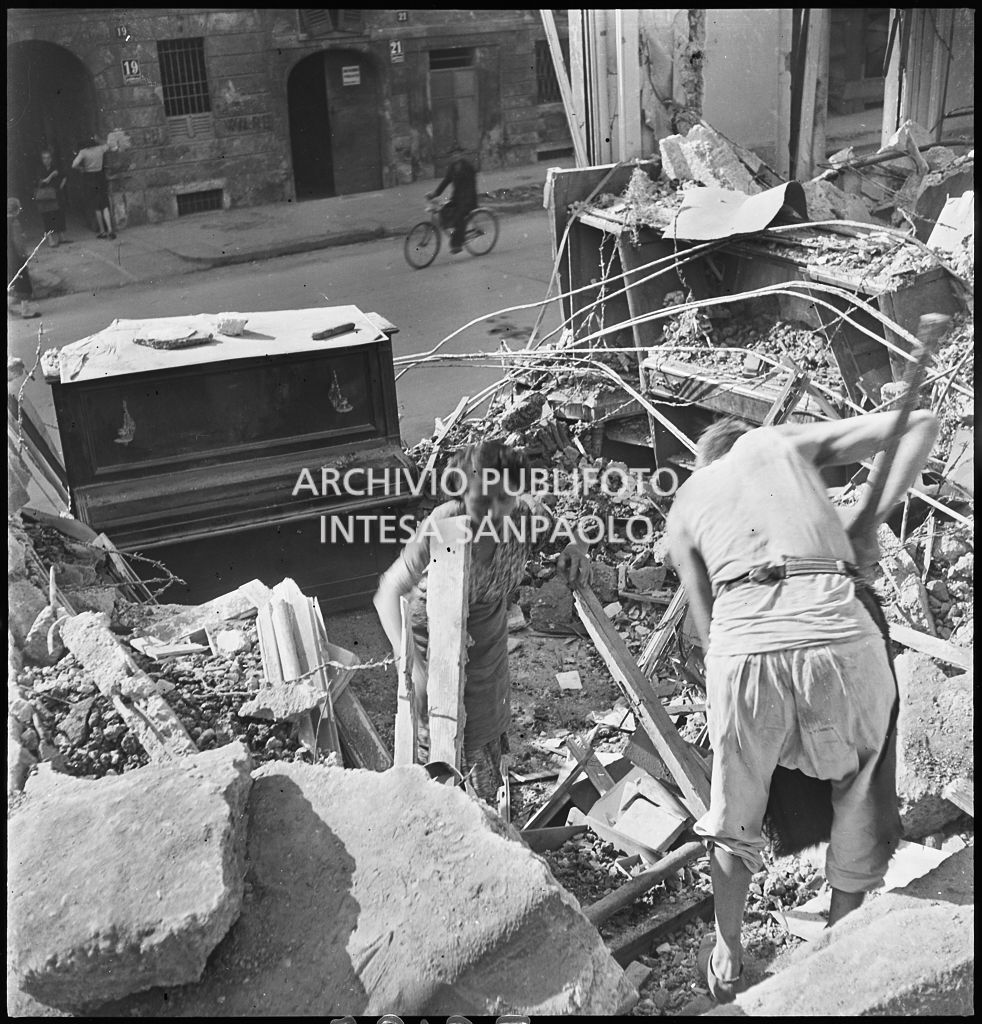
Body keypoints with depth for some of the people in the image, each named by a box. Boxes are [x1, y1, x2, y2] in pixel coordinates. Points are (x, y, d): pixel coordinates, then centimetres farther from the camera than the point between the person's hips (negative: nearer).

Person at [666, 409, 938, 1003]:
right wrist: (869, 522, 22)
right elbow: (921, 425, 22)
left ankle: (728, 963, 43)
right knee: (862, 805, 25)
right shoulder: (786, 440, 27)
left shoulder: (684, 508, 28)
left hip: (743, 646, 1)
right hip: (840, 637, -1)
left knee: (735, 810, 26)